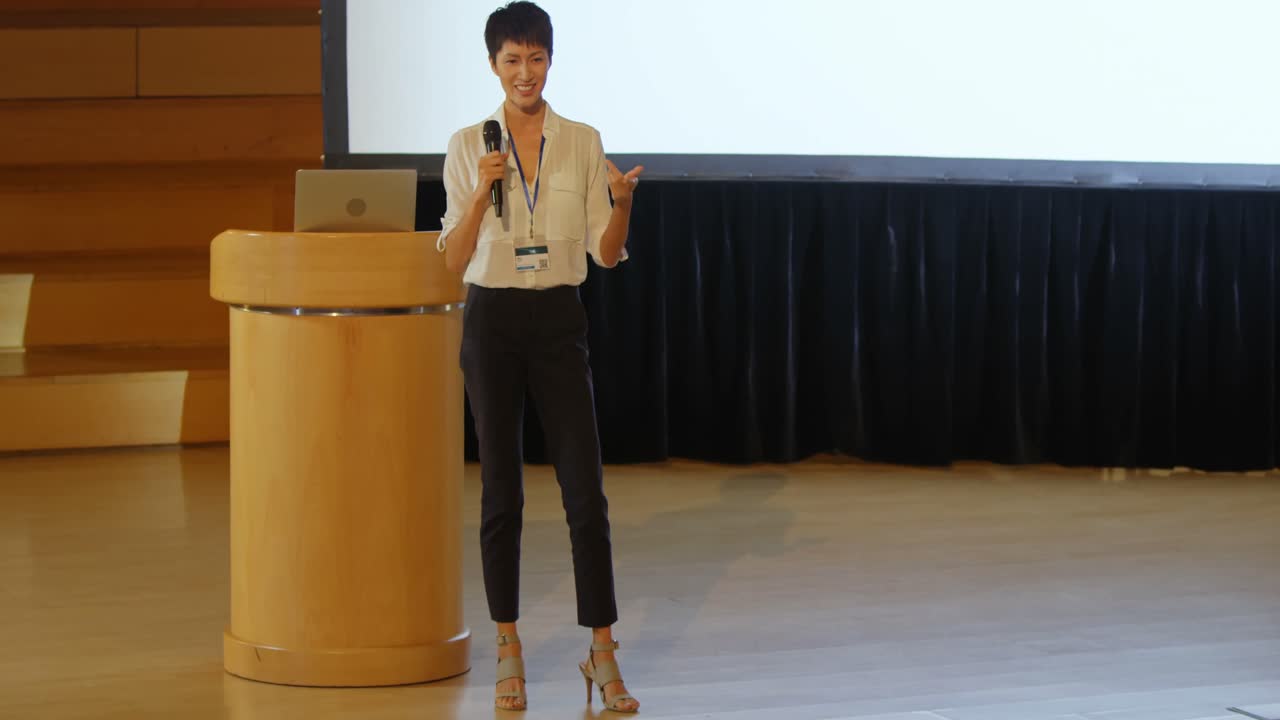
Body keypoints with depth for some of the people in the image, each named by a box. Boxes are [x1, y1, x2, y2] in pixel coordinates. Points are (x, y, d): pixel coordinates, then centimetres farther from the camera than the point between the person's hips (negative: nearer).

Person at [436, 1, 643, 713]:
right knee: (502, 492, 4)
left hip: (560, 320, 1)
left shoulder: (584, 142, 3)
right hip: (492, 320, -1)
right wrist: (483, 192, -18)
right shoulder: (468, 145, 1)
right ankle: (510, 653, 14)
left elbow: (606, 254, 1)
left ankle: (603, 654, 3)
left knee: (586, 491, -4)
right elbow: (454, 259, -3)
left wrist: (623, 201, -17)